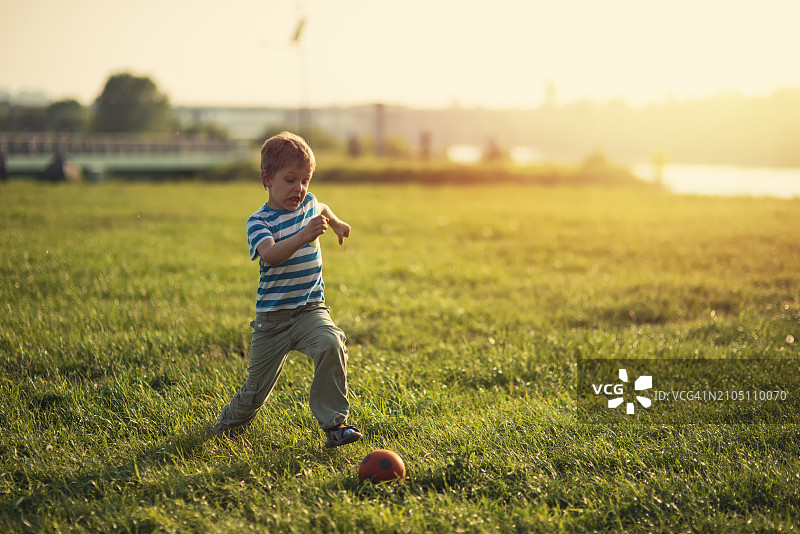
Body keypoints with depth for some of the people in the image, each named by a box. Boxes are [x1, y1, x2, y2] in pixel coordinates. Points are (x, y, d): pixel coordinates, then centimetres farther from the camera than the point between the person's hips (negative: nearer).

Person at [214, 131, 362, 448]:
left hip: (310, 309, 3)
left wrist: (337, 223, 42)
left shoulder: (308, 203, 5)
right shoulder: (258, 222, -13)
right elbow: (270, 255, -35)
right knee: (257, 385, 5)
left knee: (331, 346, -29)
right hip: (272, 317, -3)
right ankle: (231, 422, 38)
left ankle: (334, 424, -22)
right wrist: (304, 236, -47)